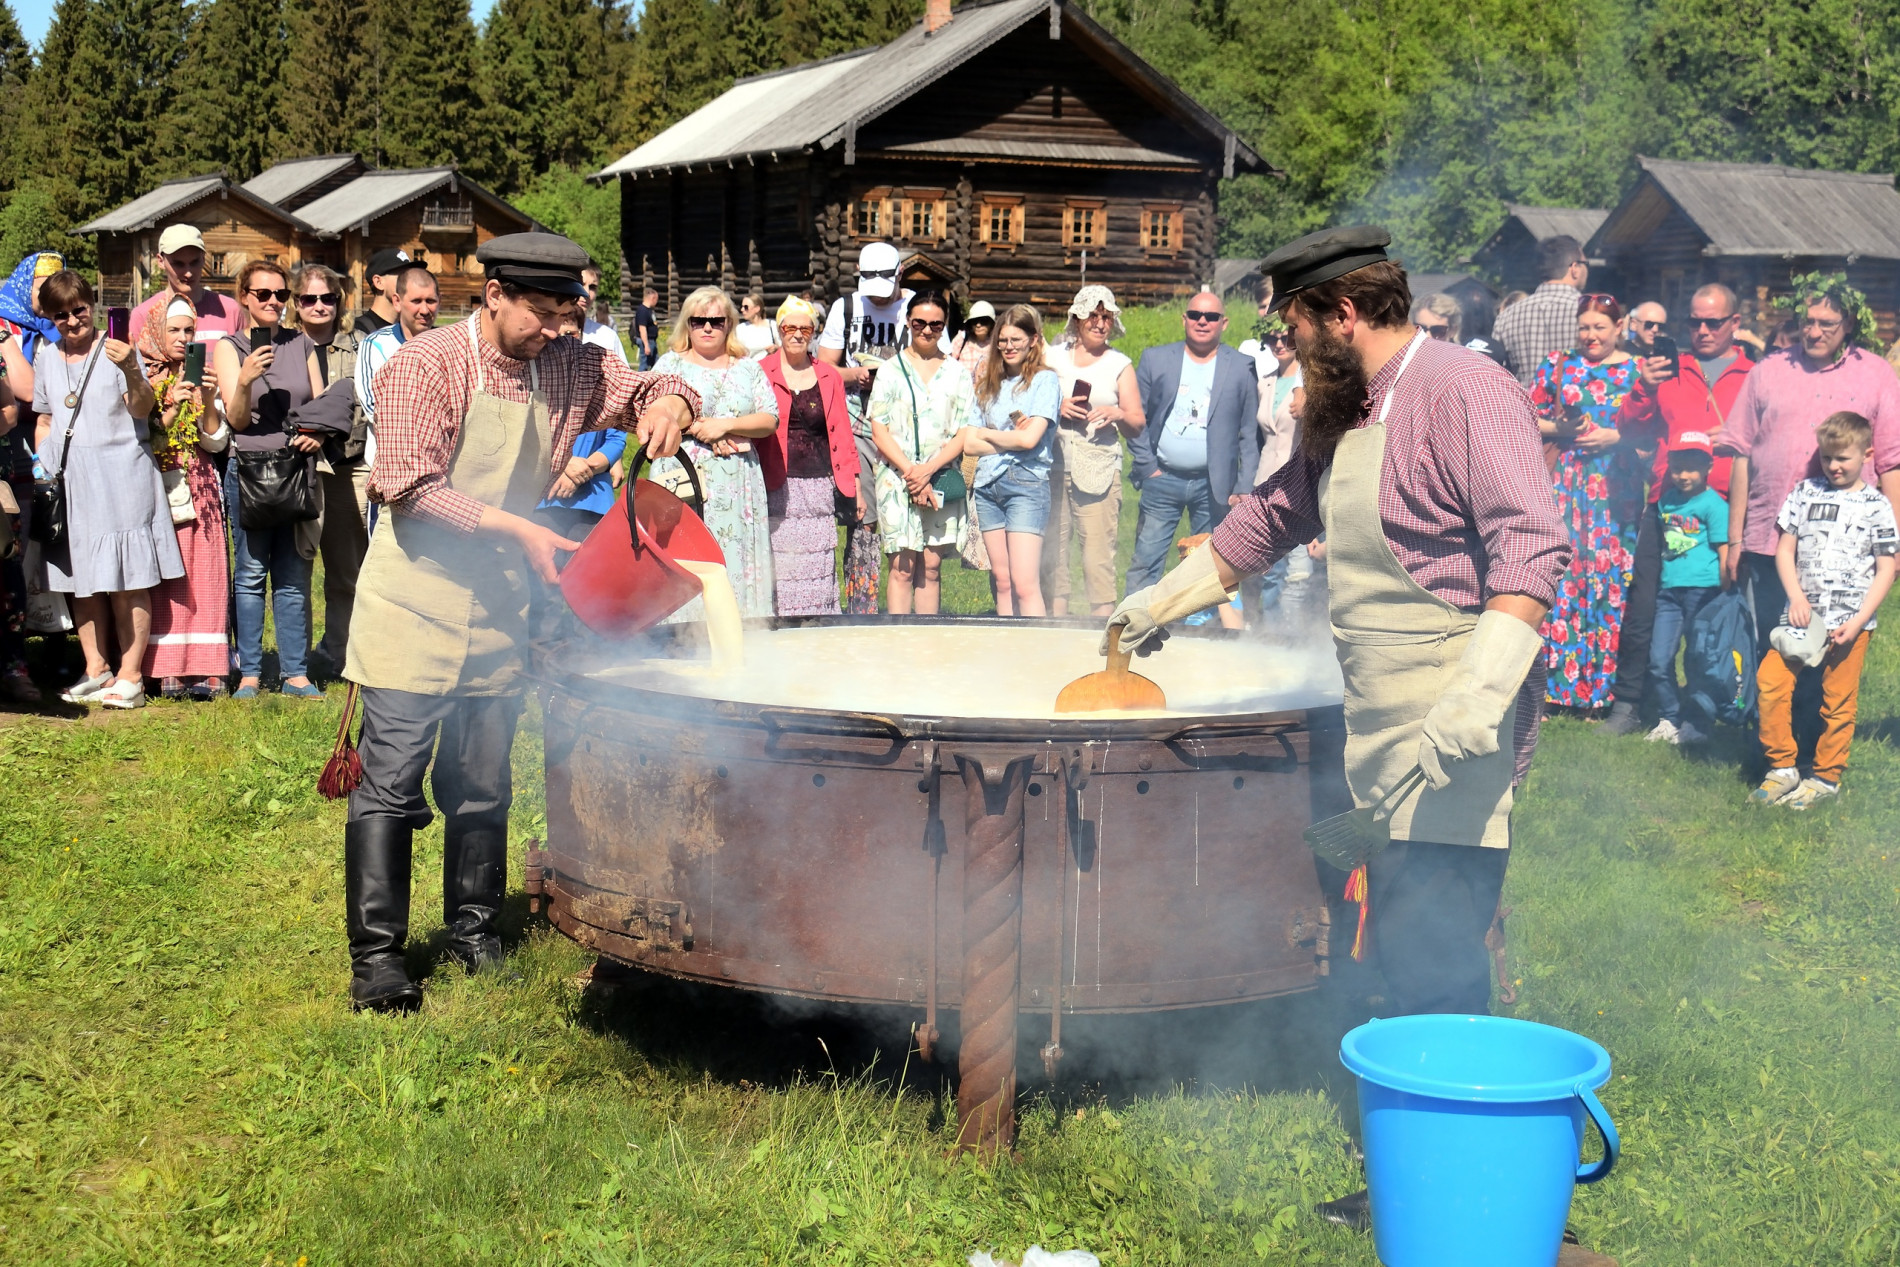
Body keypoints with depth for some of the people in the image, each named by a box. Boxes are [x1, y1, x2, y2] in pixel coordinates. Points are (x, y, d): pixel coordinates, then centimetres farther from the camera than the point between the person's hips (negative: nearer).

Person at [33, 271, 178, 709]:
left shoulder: (116, 350, -3)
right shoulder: (46, 357, 13)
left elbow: (142, 410, -16)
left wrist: (131, 372, -34)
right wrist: (42, 467, 10)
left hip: (120, 475, -5)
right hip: (68, 479, 5)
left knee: (127, 581, -4)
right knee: (80, 579, 8)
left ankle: (130, 676, -1)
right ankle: (96, 670, 17)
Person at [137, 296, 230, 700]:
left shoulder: (198, 377, 12)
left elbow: (217, 442, 6)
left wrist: (207, 402, -9)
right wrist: (170, 409, -18)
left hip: (200, 492, 3)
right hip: (158, 490, -3)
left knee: (204, 579, -2)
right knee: (164, 581, -7)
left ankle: (203, 669, -1)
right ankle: (168, 670, -4)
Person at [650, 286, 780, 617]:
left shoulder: (748, 368, 15)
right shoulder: (670, 363, 11)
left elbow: (770, 420, 5)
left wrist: (726, 425, -9)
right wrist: (702, 430, -10)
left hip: (739, 487, 2)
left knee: (737, 562, -3)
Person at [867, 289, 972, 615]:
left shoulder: (957, 373, 9)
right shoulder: (891, 370, 5)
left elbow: (964, 433, 4)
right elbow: (879, 430, -1)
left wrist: (928, 469, -11)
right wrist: (910, 472, -12)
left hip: (942, 478, 2)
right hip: (897, 476, -2)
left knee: (931, 567, 3)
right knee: (903, 567, -5)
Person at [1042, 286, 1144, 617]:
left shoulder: (1120, 366, 13)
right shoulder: (1052, 356, 15)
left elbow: (1137, 425, 10)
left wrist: (1117, 414, -11)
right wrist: (1057, 408, -6)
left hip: (1099, 469, -1)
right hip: (1052, 465, 1)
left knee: (1099, 550, -10)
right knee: (1051, 549, -2)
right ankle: (1056, 618, 4)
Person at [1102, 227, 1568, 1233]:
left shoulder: (1462, 392, -11)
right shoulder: (1340, 417, 18)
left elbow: (1531, 545, -21)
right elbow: (1267, 518, 34)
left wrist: (1482, 691, -31)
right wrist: (1162, 601, 40)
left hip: (1455, 742, -9)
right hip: (1380, 735, 9)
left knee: (1433, 967, -10)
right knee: (1401, 955, 9)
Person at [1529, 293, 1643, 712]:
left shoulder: (1636, 370, 7)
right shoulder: (1556, 365, 10)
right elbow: (1529, 418, 9)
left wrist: (1615, 437, -11)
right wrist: (1560, 430, -7)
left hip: (1616, 488, 0)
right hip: (1564, 482, 0)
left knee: (1610, 578, -2)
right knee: (1560, 572, -6)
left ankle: (1601, 686, 6)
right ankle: (1556, 683, 0)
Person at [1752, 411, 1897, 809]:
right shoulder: (1806, 492, 8)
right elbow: (1784, 550, 8)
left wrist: (1858, 621, -9)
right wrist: (1796, 598, -7)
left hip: (1850, 622, -2)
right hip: (1803, 613, 2)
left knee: (1837, 701, 1)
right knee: (1770, 680, -9)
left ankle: (1826, 777, 16)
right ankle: (1782, 769, 3)